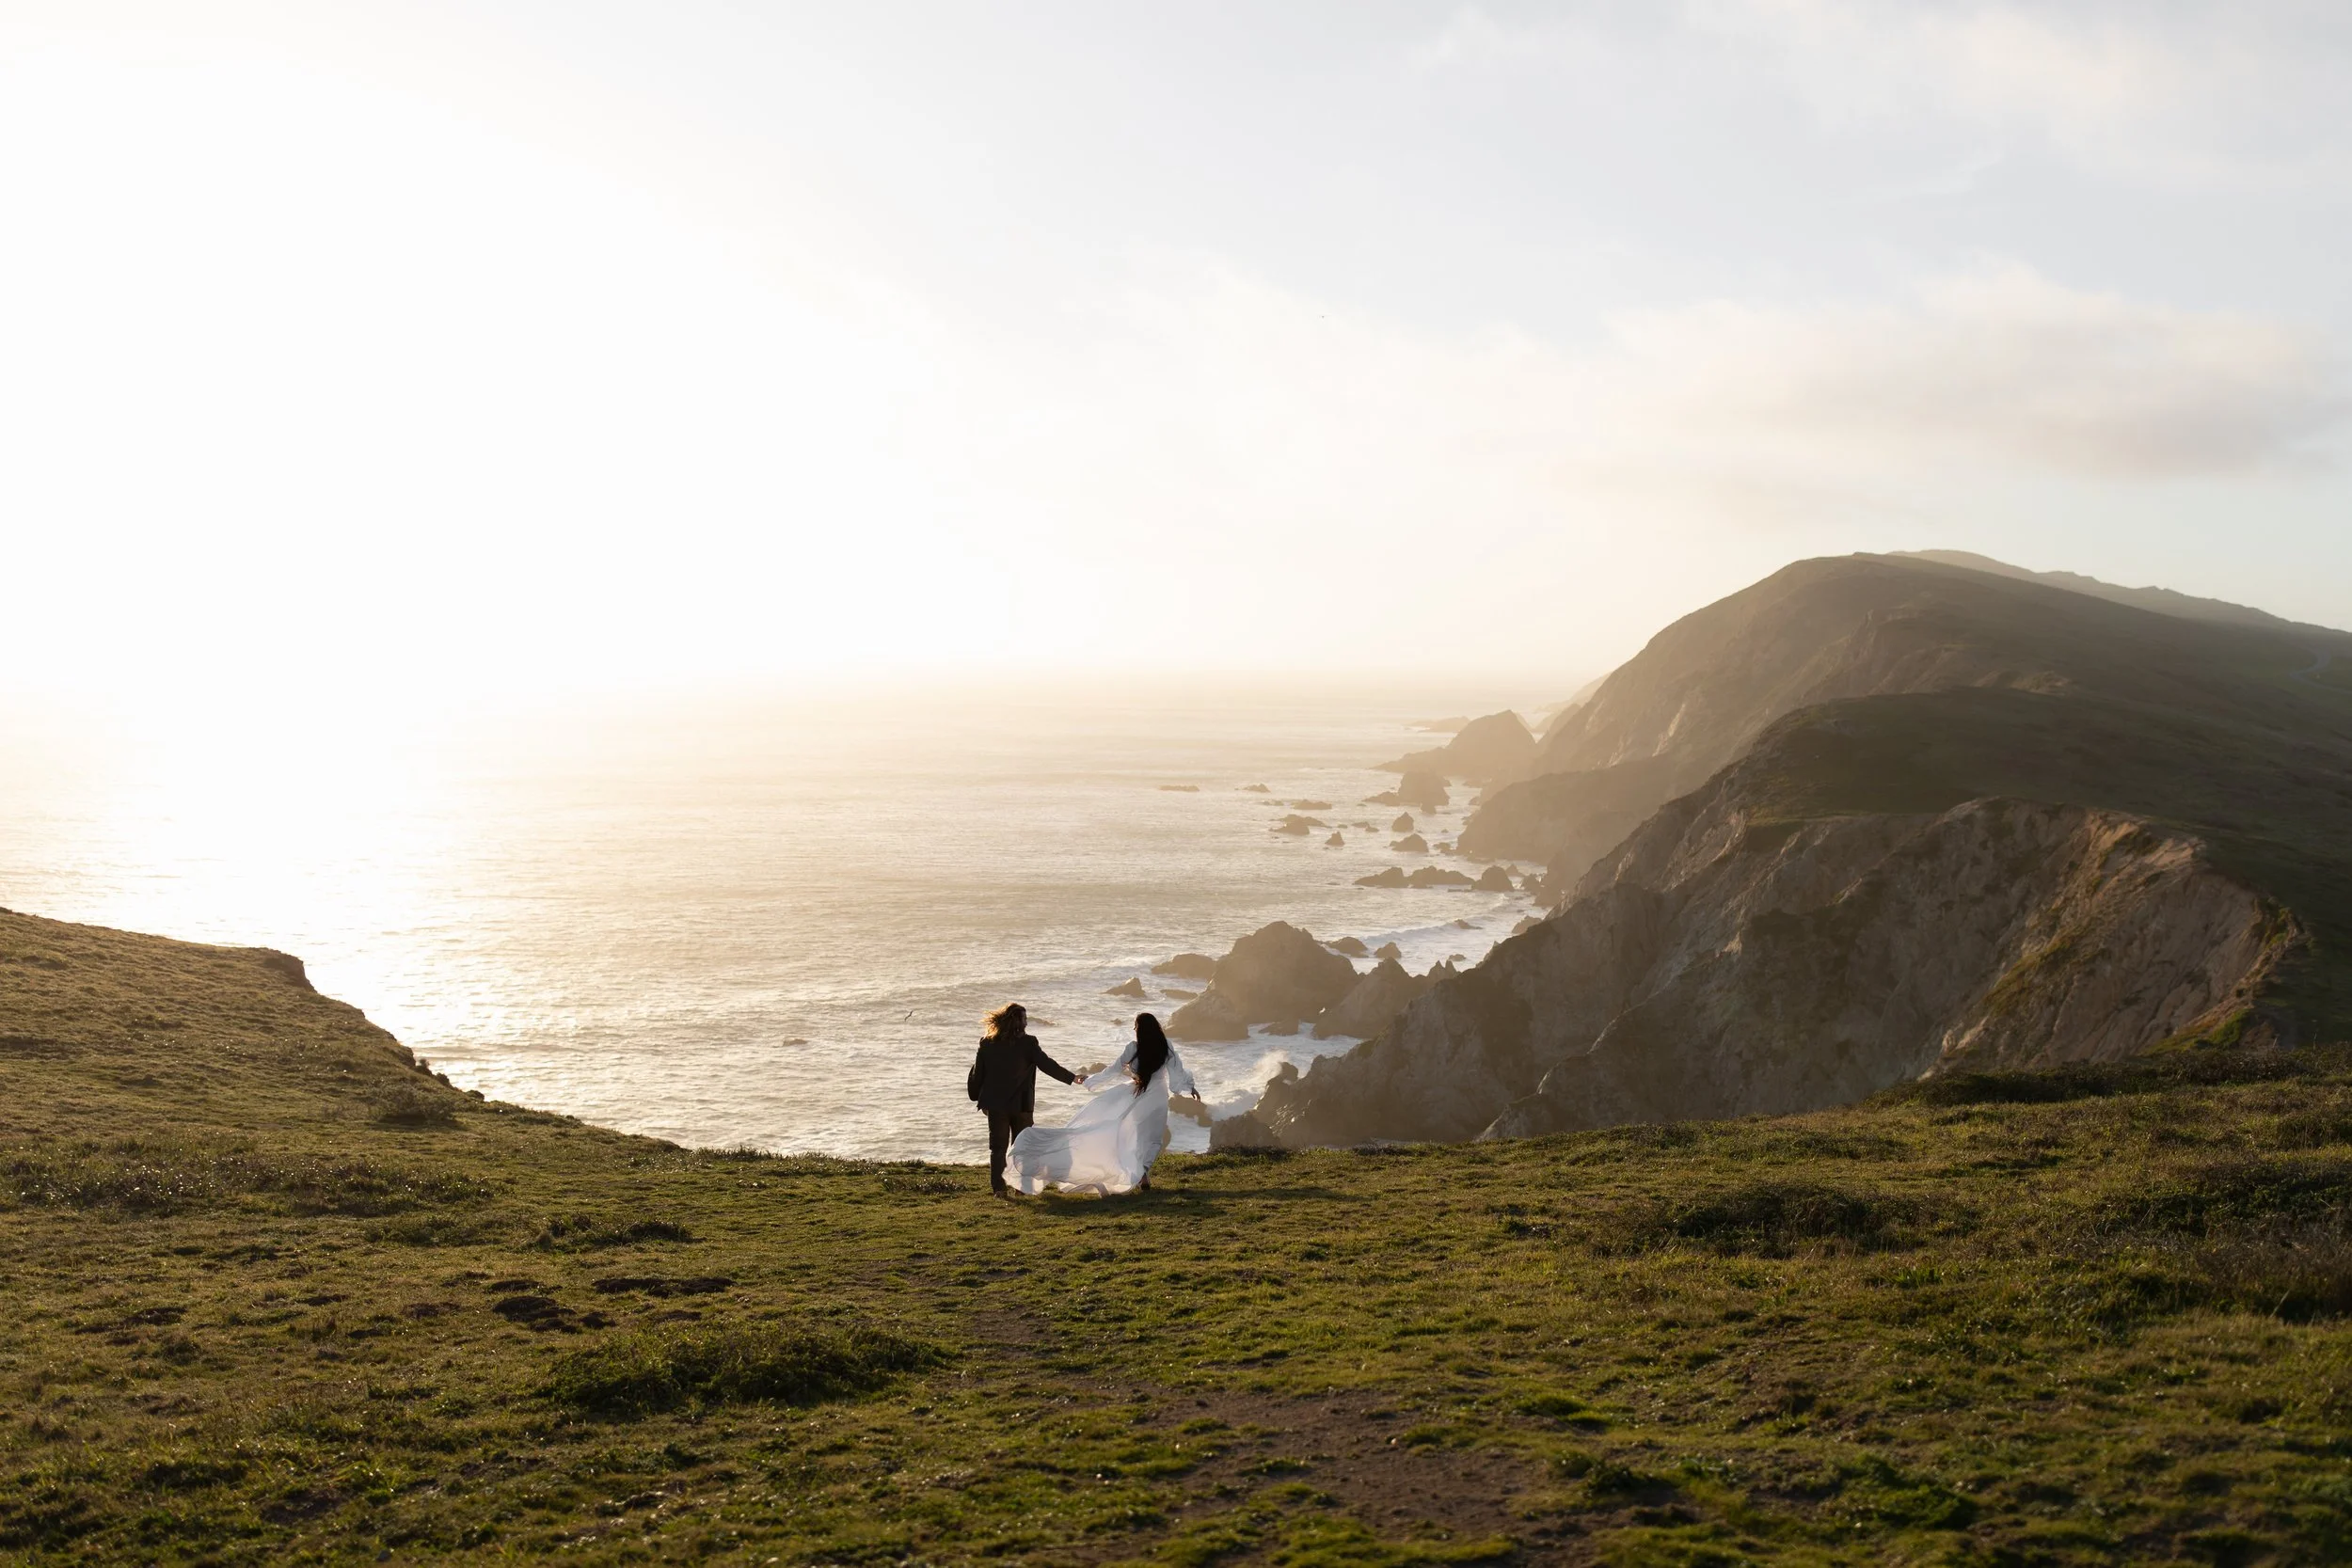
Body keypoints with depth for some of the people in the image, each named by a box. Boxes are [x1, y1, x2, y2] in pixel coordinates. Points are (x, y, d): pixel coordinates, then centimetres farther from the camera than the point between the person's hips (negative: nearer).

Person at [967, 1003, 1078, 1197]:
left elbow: (977, 1073, 3)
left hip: (995, 1104, 2)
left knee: (998, 1147, 7)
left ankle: (998, 1187, 0)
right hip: (1021, 1104, -2)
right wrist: (1072, 1077, -2)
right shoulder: (1028, 1043, -11)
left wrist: (979, 1099, 13)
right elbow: (1046, 1064, -11)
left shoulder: (987, 1043, -1)